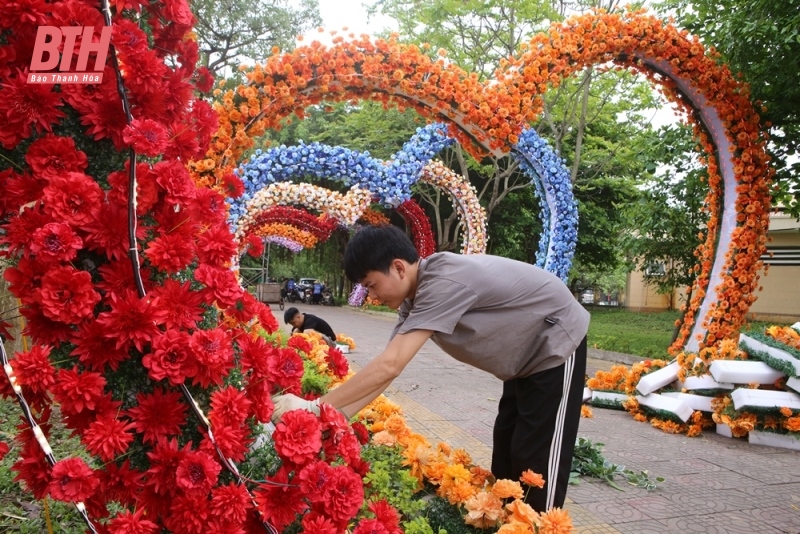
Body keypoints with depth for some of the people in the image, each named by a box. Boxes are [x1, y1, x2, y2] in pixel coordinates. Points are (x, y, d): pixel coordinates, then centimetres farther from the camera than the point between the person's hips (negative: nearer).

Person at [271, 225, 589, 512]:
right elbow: (386, 369, -5)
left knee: (536, 460, -4)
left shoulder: (443, 282, -34)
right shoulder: (415, 300, -4)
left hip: (556, 346, -9)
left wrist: (313, 407, -32)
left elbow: (388, 367, -37)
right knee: (506, 457, 15)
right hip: (526, 359, 9)